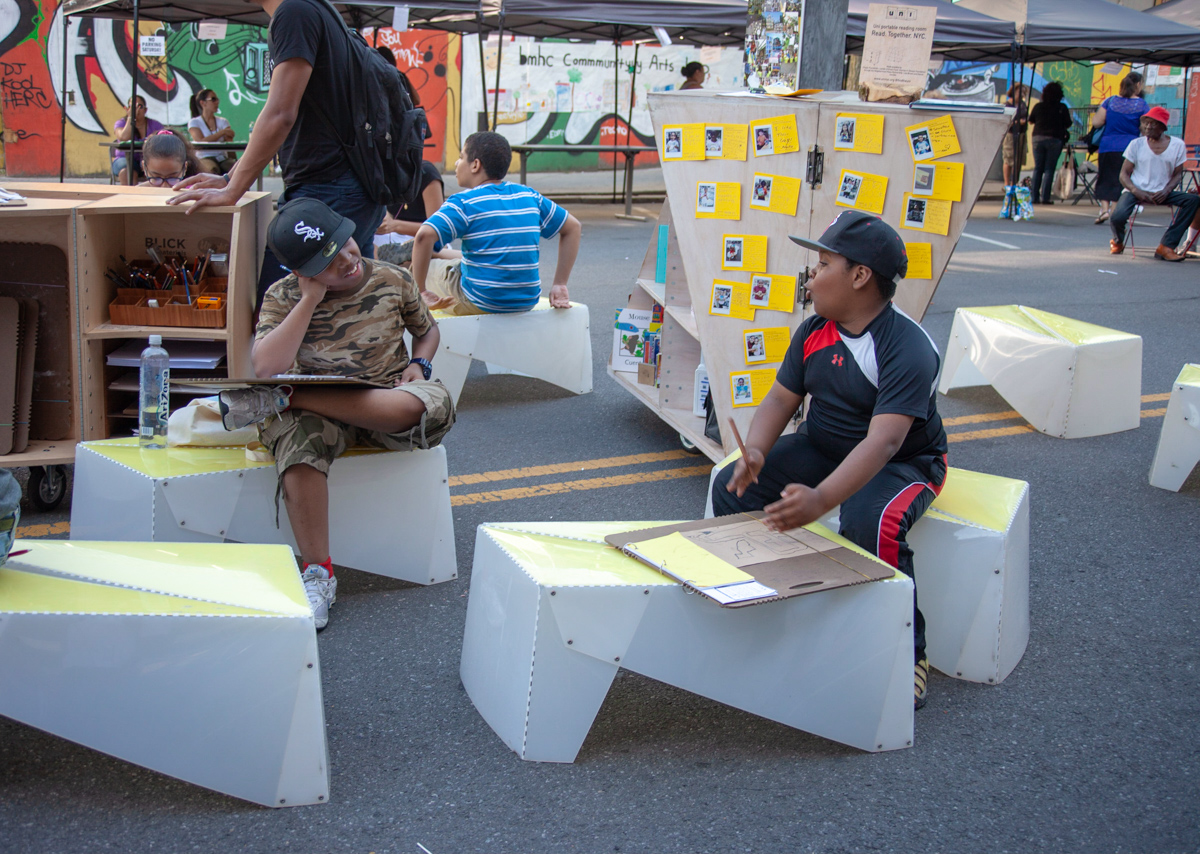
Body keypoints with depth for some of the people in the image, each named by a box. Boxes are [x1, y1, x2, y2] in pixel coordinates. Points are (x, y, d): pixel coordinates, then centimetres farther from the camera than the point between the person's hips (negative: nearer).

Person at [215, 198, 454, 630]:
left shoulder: (392, 281, 3)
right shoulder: (284, 297, -2)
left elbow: (427, 329, 22)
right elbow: (265, 366, -18)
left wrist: (419, 363, -1)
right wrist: (311, 299, -18)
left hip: (387, 405, 1)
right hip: (319, 409, -1)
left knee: (432, 402, -36)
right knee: (298, 437, -37)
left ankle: (279, 400, -24)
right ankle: (317, 571, -27)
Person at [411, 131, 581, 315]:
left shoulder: (464, 203, -10)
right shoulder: (529, 196, 6)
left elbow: (424, 236, -26)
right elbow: (573, 227, 14)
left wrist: (421, 292, -18)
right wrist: (559, 285, 11)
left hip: (480, 304, -6)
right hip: (528, 302, 6)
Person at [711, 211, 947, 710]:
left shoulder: (908, 349, -27)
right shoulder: (814, 332, -4)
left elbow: (883, 441, -37)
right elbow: (781, 398, -1)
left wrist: (820, 499, -50)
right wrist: (755, 453, -24)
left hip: (904, 462, -7)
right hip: (822, 447, 7)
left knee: (870, 524, -37)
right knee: (732, 487, -9)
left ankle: (907, 654, -16)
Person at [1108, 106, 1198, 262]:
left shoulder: (1177, 145, 4)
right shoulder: (1136, 144, 1)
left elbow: (1177, 174, 8)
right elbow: (1124, 174, 0)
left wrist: (1166, 191, -13)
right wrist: (1137, 192, -18)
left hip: (1161, 194, 2)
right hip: (1136, 192, -2)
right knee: (1117, 217, -31)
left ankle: (1166, 247, -25)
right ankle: (1117, 242, 10)